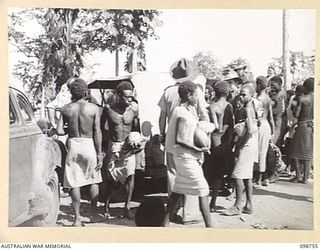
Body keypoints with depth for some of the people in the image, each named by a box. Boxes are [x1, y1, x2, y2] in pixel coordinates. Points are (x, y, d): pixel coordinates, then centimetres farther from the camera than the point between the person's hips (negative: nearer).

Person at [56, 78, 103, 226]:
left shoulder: (66, 109, 0)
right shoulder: (93, 108, -4)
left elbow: (59, 131, -5)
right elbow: (97, 132, -6)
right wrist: (99, 153, -2)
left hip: (73, 145, 1)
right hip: (89, 144, -1)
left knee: (74, 183, 6)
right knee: (93, 180, 18)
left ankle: (77, 219, 7)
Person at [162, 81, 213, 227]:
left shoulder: (189, 110, 11)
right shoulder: (182, 113, -18)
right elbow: (179, 139, -21)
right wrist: (197, 149, -18)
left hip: (188, 156, 10)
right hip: (186, 157, -10)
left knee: (178, 190, 13)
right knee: (203, 190, -4)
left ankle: (165, 223, 21)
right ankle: (209, 226, 2)